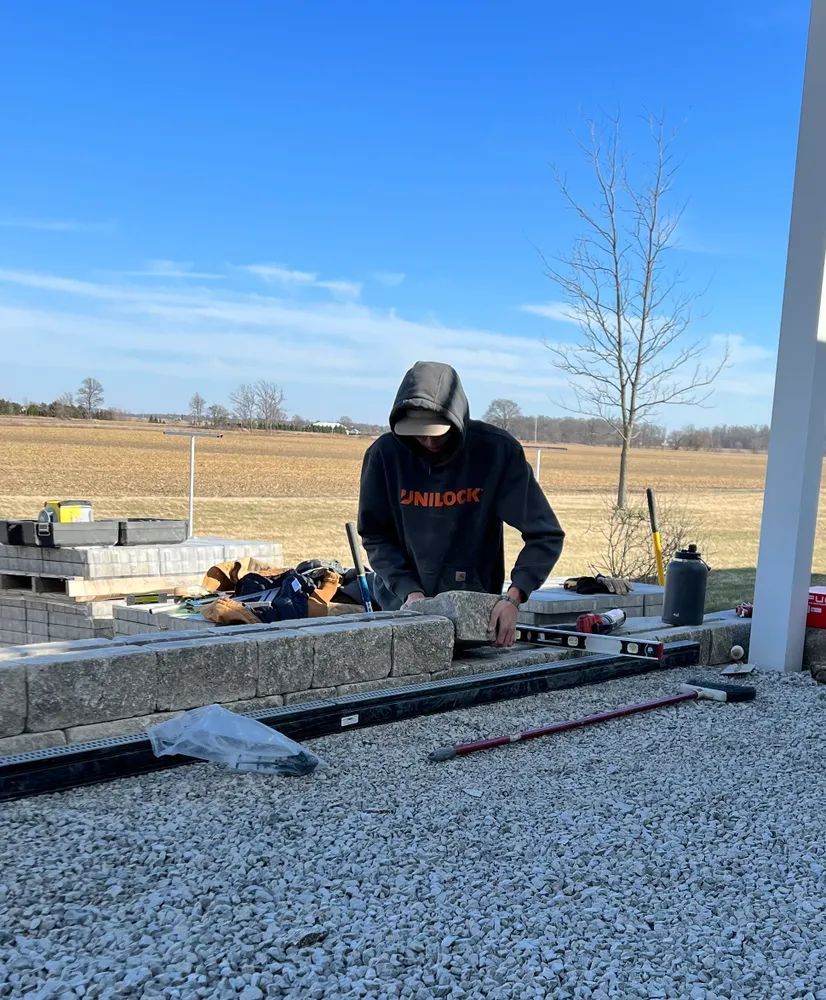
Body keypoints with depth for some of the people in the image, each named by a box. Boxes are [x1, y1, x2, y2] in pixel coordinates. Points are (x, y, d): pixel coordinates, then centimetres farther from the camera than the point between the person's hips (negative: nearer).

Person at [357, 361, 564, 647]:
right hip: (402, 605, 1)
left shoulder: (497, 450, -13)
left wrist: (514, 597, -26)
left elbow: (546, 535, -13)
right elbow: (374, 537, -3)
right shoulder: (385, 453, -9)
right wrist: (408, 590, -17)